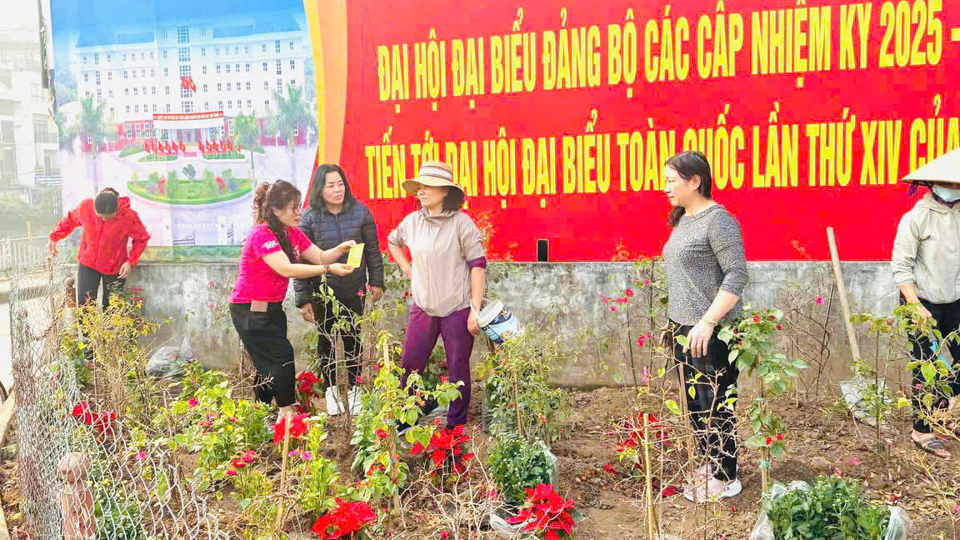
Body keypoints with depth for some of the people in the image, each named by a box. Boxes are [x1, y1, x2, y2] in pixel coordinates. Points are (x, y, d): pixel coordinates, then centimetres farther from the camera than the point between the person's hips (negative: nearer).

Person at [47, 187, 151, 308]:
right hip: (87, 264, 2)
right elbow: (70, 219, 7)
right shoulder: (85, 206, -14)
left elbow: (141, 239, -8)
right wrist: (54, 237, 6)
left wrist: (130, 262, -17)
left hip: (114, 268, -2)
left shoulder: (130, 217, -21)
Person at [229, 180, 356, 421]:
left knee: (270, 363, 12)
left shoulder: (292, 233, 6)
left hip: (272, 308, 8)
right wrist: (328, 269, -33)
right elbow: (286, 269, -30)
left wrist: (339, 249, -19)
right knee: (282, 356, -10)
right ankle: (287, 411, 1)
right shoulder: (261, 234, -21)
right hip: (249, 310, -8)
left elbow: (320, 257, 2)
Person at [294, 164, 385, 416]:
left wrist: (376, 281, 5)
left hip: (354, 289, 1)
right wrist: (303, 299, -9)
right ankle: (331, 388, 31)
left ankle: (354, 389, 29)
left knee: (353, 338, 10)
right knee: (326, 339, 12)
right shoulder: (309, 217, -9)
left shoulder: (360, 211, -4)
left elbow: (372, 249, 4)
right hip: (322, 291, -1)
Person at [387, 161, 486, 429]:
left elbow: (478, 265, -10)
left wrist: (475, 309, -13)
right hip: (423, 307, 5)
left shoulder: (461, 222, -10)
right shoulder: (413, 221, 4)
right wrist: (407, 268, 13)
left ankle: (456, 426, 21)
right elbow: (393, 241, 26)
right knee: (410, 365, 8)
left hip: (457, 308, -4)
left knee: (458, 369, 5)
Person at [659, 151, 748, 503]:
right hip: (684, 329, 9)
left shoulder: (718, 220, -13)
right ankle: (710, 464, 32)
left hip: (711, 333, -9)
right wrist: (673, 320, 20)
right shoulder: (683, 221, 14)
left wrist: (707, 322, -24)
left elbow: (736, 277, -19)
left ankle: (725, 479, 15)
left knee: (715, 406, 1)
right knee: (694, 403, 17)